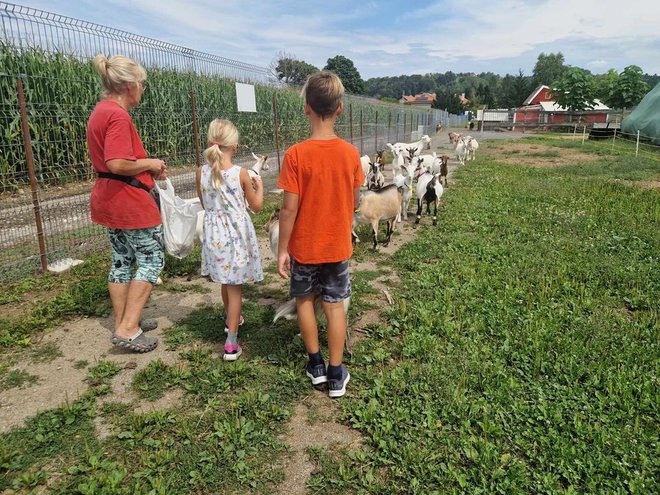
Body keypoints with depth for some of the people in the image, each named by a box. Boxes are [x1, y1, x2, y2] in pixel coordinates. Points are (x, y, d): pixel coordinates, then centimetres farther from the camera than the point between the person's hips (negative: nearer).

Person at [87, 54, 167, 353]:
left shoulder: (101, 111, 13)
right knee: (151, 260, 1)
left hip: (109, 201, 10)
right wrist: (150, 164, -13)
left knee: (122, 261, 16)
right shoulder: (118, 116, -19)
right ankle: (128, 329, 1)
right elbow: (117, 164, -29)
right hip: (131, 202, -10)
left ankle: (122, 323, 26)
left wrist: (149, 168, 9)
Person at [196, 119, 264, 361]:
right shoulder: (240, 173, -14)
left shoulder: (201, 172, -5)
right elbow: (257, 207, -3)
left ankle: (231, 319, 48)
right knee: (235, 286, 4)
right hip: (236, 233, -4)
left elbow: (205, 203, 11)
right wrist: (259, 186, 13)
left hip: (214, 233, 4)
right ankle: (231, 344, 4)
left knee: (226, 281, 24)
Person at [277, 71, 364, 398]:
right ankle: (336, 375, 19)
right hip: (338, 247, 2)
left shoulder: (296, 155, -17)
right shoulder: (351, 153, -7)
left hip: (304, 247, -2)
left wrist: (282, 249, -7)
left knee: (305, 300, 19)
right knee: (335, 306, 11)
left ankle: (315, 364, 28)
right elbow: (355, 203, 2)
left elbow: (289, 208, -17)